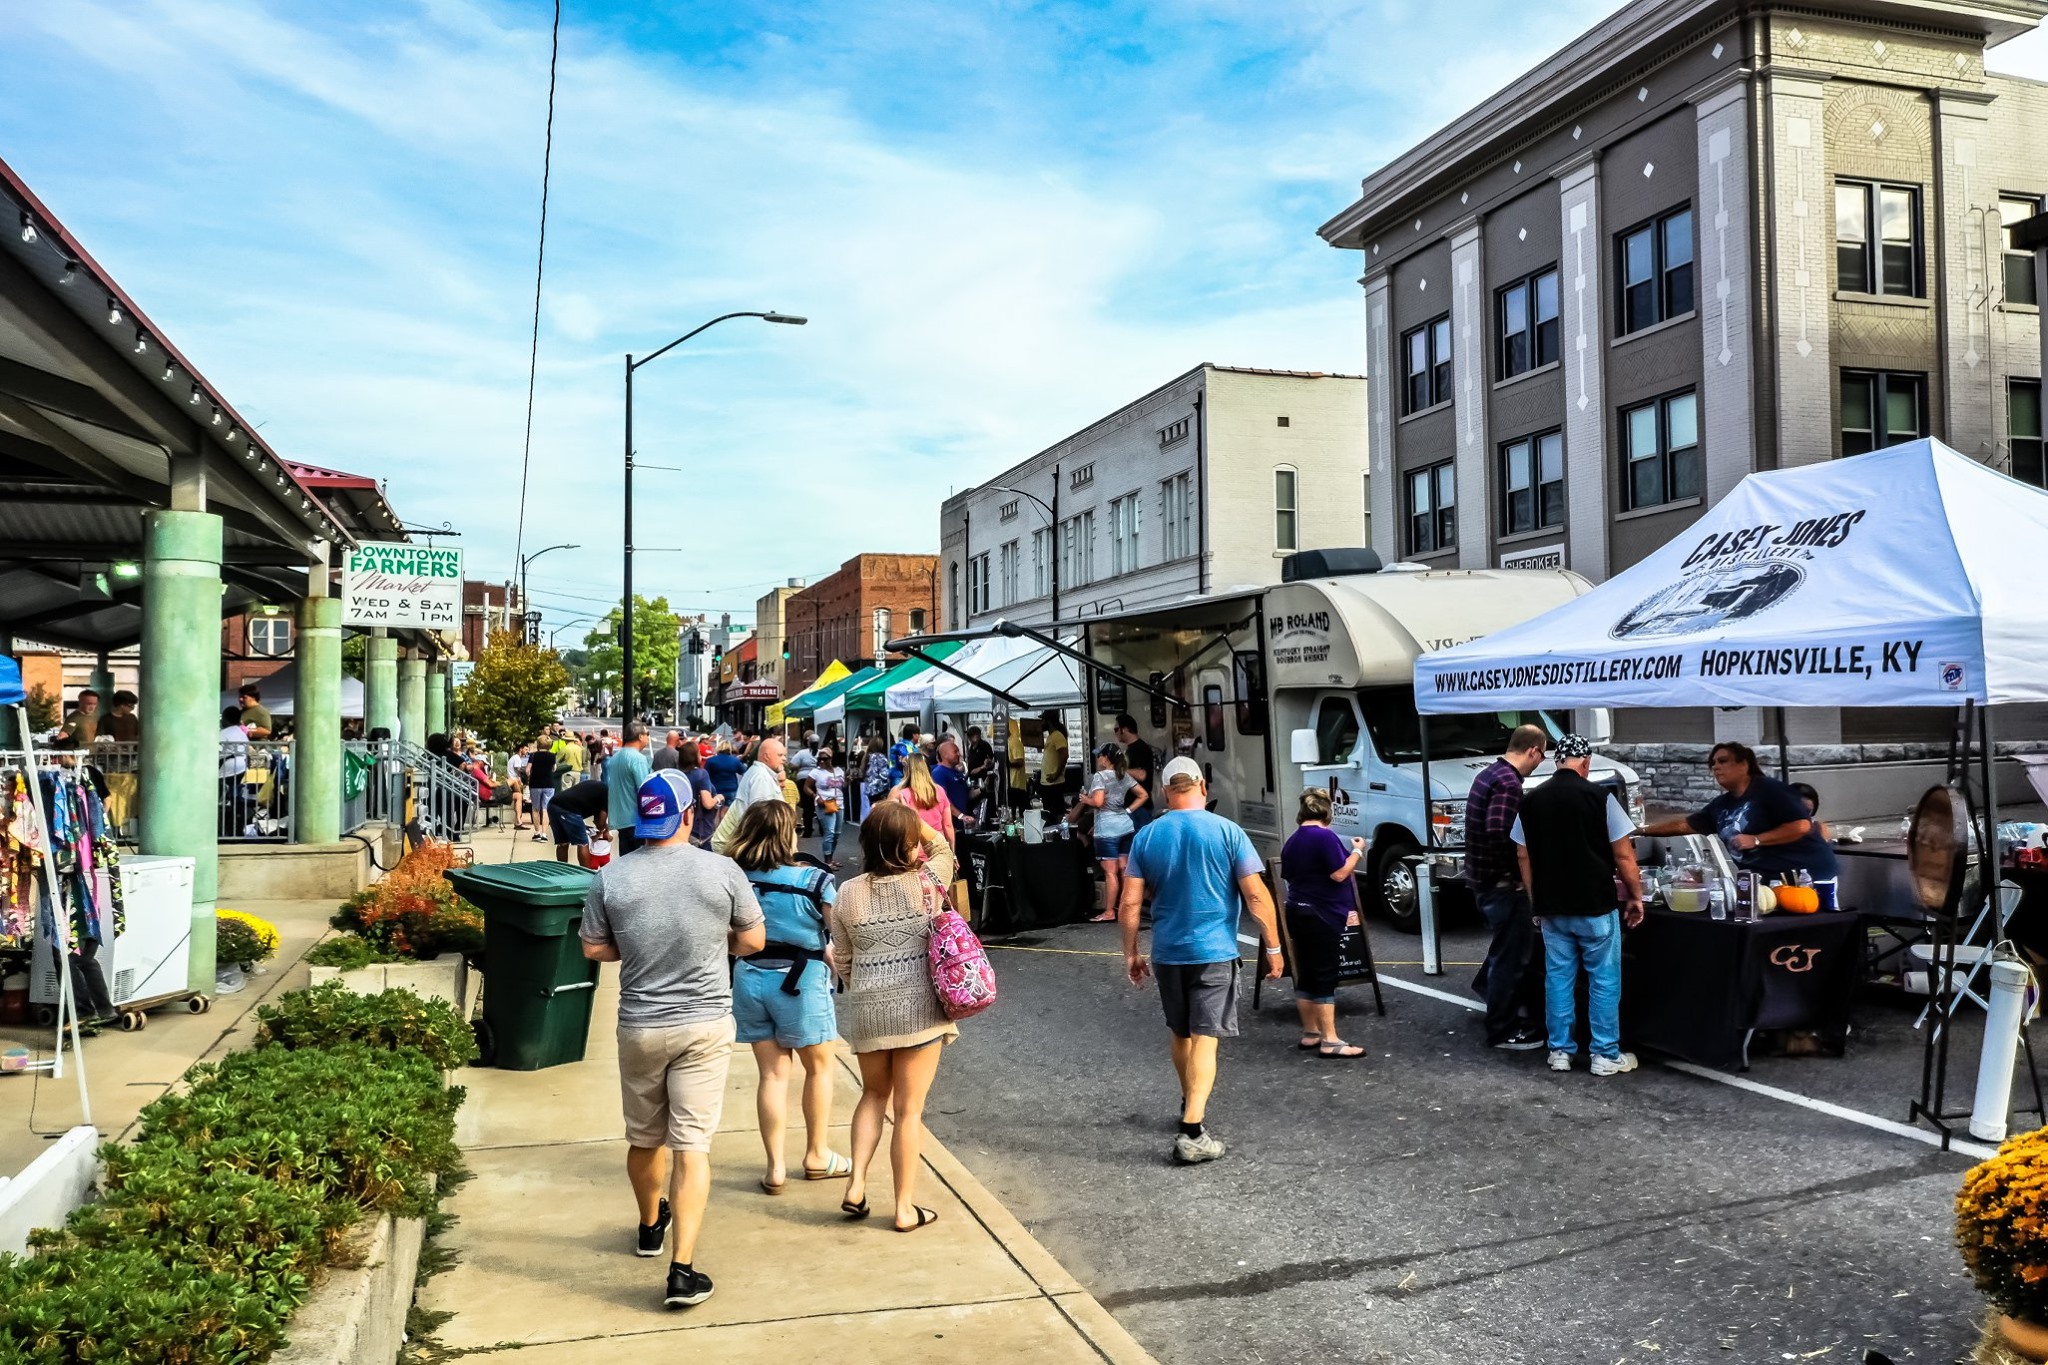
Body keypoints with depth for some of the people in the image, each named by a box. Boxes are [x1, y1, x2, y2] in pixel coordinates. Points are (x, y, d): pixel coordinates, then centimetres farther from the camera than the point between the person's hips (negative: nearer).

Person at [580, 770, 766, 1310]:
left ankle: (651, 1225, 43)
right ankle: (682, 1268, -4)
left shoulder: (611, 877, -8)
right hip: (705, 1025, -2)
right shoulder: (723, 872, -12)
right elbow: (753, 942, -2)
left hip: (640, 1027, 2)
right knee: (692, 1143, 0)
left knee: (644, 1137, 20)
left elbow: (594, 949, 2)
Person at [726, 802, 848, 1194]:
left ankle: (775, 1168, 15)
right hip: (799, 981, -3)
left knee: (772, 1073, 13)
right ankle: (817, 1156, 27)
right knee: (819, 1066, 17)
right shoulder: (813, 881, -15)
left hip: (749, 980, 3)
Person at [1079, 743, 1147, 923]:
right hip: (1126, 825, 7)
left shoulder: (1099, 776, -9)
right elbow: (1142, 795, 13)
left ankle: (1109, 912, -1)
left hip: (1108, 828, -7)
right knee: (1123, 869, 10)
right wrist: (1128, 810, 12)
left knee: (1110, 872, -4)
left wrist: (1086, 799, -2)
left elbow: (1098, 802, -21)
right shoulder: (1124, 776, 12)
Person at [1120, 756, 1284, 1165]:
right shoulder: (1227, 831, -8)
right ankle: (1192, 1133, -13)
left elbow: (1130, 902, -2)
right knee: (1204, 1039, -4)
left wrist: (1131, 953, 8)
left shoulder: (1146, 837, 0)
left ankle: (1190, 1105, 39)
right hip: (1213, 951, -3)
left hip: (1168, 952, 3)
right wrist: (1272, 947, 0)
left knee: (1181, 1033, 20)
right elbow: (1256, 895, -9)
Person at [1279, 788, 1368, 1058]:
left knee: (1305, 975, 12)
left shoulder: (1292, 841, 11)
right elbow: (1339, 874, -18)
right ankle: (1330, 1041, -5)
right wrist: (1357, 851, -6)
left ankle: (1310, 1033, 19)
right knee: (1325, 977, -6)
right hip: (1322, 916, -8)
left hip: (1297, 913, 8)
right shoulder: (1325, 836, -15)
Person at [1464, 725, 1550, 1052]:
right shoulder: (1508, 782, -21)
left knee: (1507, 950, 24)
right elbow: (1498, 833, -32)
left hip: (1483, 876, 10)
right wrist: (1520, 867, -19)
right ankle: (1503, 1031, 9)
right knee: (1511, 956, 0)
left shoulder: (1490, 773, 11)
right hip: (1501, 881, -10)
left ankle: (1502, 1016, 37)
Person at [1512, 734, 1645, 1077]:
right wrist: (1635, 896, 4)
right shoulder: (1599, 796, -10)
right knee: (1604, 979, 6)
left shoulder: (1531, 800, 3)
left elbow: (1523, 856, 7)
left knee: (1558, 977, 11)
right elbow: (1623, 855, -8)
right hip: (1595, 905, -4)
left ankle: (1560, 1051, 17)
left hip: (1551, 907, 4)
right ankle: (1606, 1055, 11)